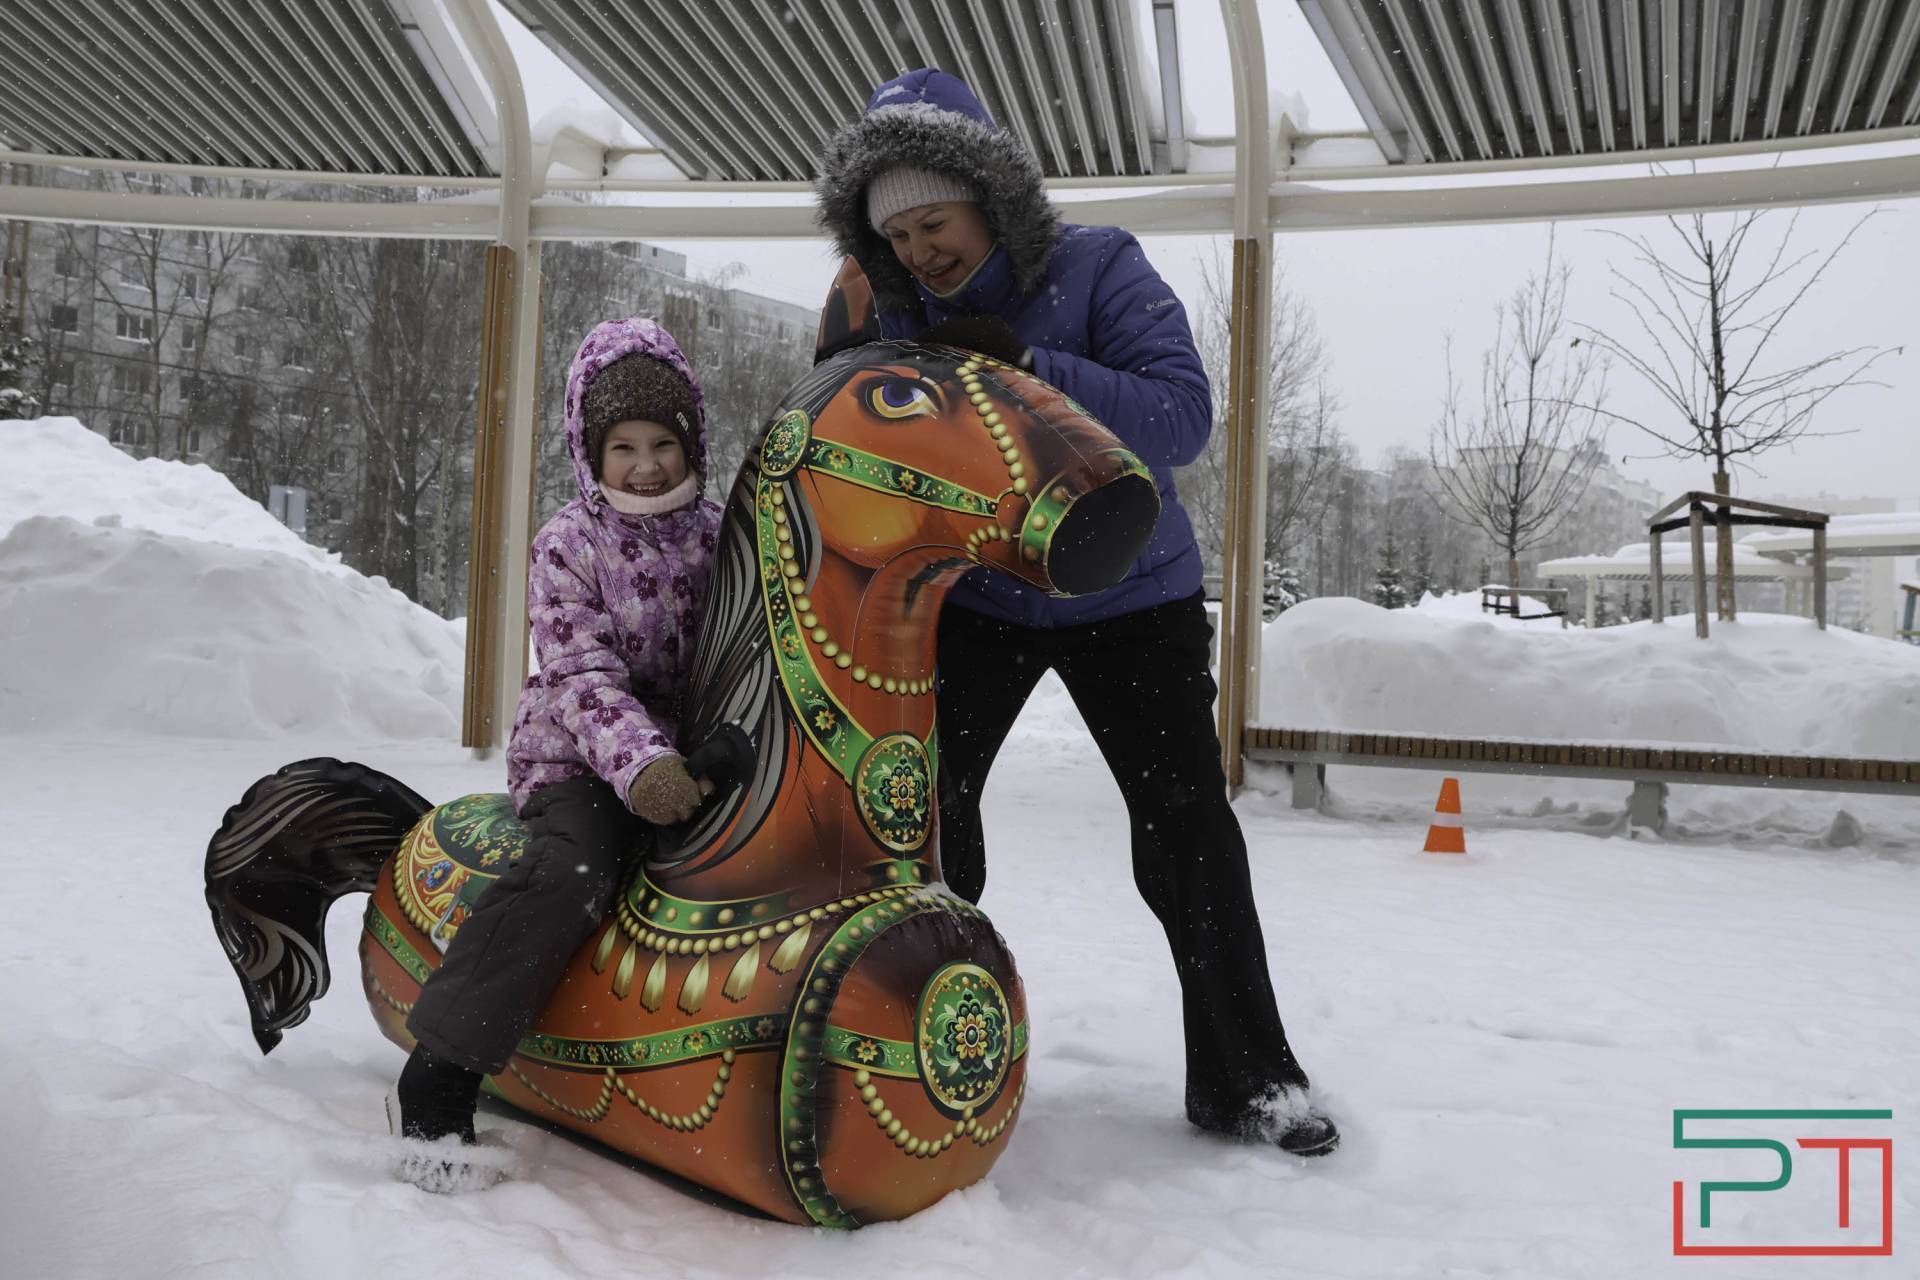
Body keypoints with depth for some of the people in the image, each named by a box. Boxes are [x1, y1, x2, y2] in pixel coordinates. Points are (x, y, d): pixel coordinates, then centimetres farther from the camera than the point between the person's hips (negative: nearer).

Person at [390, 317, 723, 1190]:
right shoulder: (568, 545, -4)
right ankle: (437, 1081, -25)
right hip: (578, 757, -5)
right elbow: (584, 675, -15)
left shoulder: (716, 538, 9)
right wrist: (639, 765, -32)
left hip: (688, 754, 5)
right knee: (571, 873, -31)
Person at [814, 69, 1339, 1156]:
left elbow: (1182, 416, -29)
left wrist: (1026, 367, -36)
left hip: (1130, 594, -3)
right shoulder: (899, 316, -5)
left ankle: (1249, 1079, 14)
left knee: (1190, 838, -2)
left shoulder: (1099, 268, -17)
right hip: (975, 595, 3)